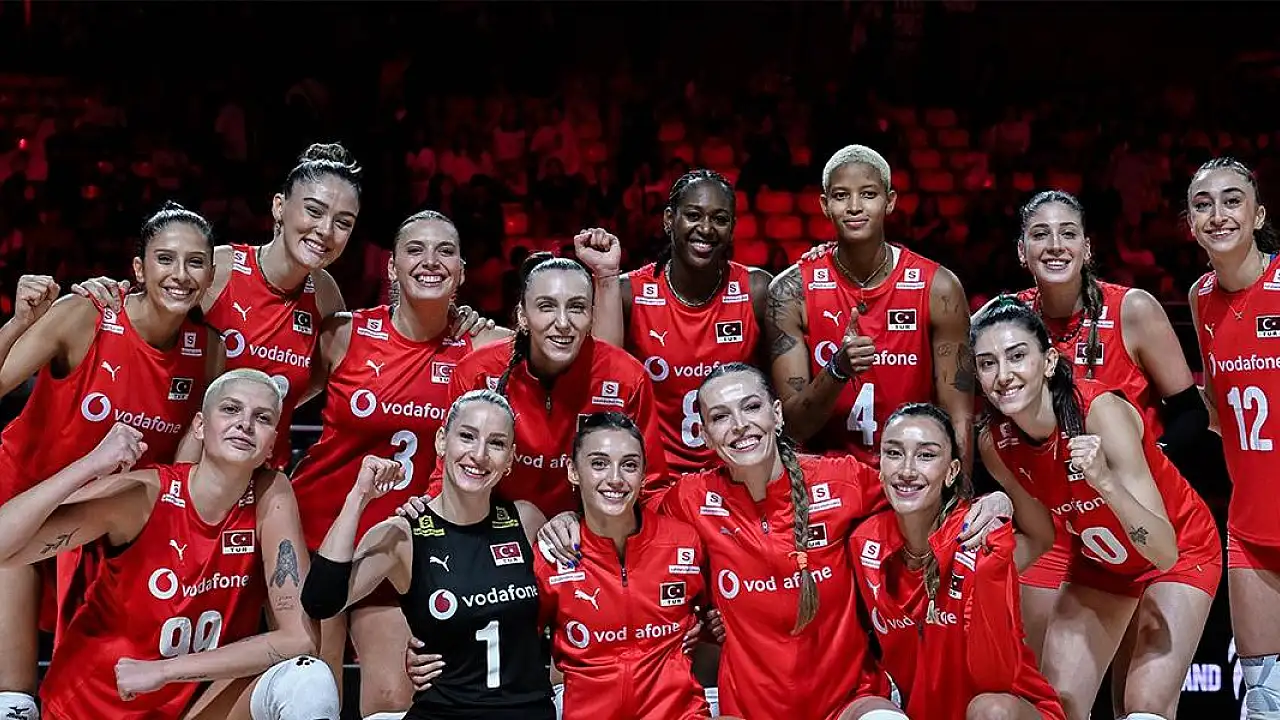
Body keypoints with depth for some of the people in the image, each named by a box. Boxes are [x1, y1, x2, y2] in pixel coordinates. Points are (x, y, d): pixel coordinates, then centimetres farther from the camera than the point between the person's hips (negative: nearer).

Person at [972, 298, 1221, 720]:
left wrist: (1105, 481, -50)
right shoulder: (995, 444, -18)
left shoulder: (1102, 411, -34)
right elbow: (1042, 537, -1)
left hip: (1182, 553, -5)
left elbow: (1165, 552, -36)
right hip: (1097, 563, 5)